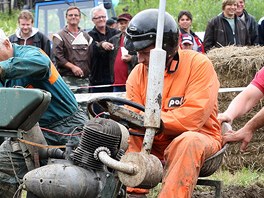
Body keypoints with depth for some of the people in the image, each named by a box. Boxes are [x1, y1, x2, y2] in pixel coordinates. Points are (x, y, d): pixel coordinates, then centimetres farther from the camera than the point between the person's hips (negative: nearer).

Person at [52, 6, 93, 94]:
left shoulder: (86, 36, 19)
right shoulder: (60, 36, 2)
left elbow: (91, 57, 19)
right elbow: (57, 56, -8)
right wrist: (72, 67, -15)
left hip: (85, 80, 5)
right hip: (68, 79, -5)